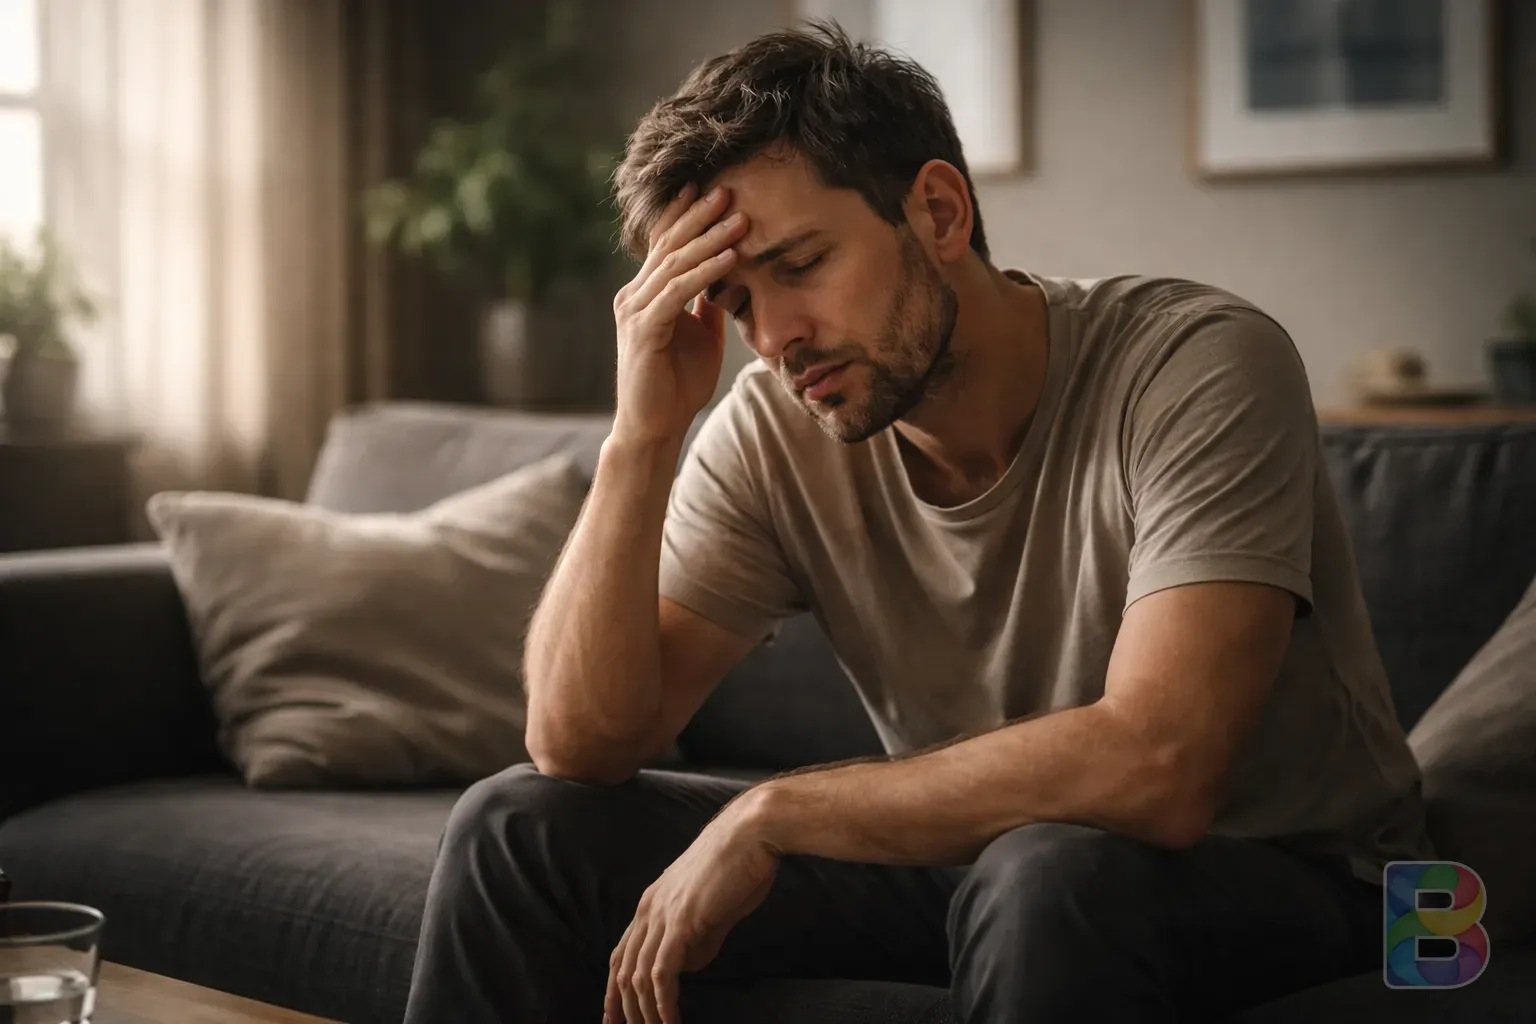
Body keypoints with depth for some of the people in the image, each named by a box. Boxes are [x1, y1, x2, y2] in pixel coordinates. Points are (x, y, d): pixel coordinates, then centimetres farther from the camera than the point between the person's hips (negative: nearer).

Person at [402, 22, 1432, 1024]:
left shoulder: (1198, 366, -24)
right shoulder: (775, 432, -9)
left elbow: (1155, 769, -36)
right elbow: (581, 742, -13)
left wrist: (769, 813, -28)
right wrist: (642, 435, -25)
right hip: (960, 849, 5)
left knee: (1052, 871, -40)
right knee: (521, 827, -5)